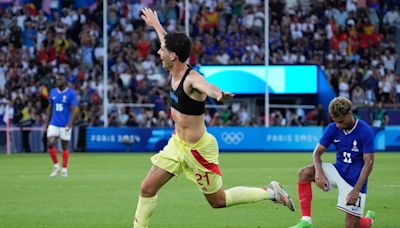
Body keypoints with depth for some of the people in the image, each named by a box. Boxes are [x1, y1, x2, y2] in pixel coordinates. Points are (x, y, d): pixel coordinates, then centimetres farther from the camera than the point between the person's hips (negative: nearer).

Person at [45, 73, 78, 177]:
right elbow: (50, 108, 14)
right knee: (50, 143, -11)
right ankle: (56, 166, 5)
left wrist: (70, 123, -22)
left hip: (65, 125, -3)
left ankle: (64, 169, 13)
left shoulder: (71, 93, -7)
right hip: (54, 123, 4)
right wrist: (47, 123, 11)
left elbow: (73, 110, -10)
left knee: (65, 146, 2)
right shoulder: (53, 92, 7)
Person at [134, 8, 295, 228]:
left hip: (197, 149, -8)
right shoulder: (175, 72, -3)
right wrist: (155, 25, 39)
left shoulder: (192, 79, -27)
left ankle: (270, 192, 22)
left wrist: (219, 94, -77)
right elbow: (169, 41, 20)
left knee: (218, 200, 7)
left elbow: (207, 86, -54)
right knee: (147, 188, 0)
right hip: (177, 143, 8)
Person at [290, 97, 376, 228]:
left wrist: (356, 190, -26)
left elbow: (368, 163, -19)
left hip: (355, 179, -4)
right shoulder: (333, 129, -6)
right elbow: (317, 152, -4)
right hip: (338, 170, 4)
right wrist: (319, 172, -26)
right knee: (304, 173, -21)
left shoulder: (365, 131, -18)